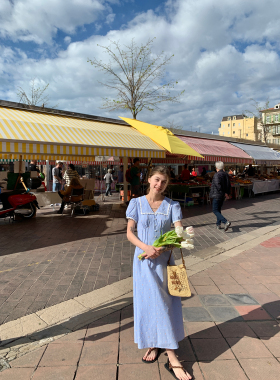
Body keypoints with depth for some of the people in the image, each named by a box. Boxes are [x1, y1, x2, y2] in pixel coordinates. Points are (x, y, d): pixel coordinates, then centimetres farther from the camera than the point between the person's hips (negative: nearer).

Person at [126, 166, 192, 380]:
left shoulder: (172, 206, -2)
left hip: (164, 260, 1)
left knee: (166, 304, 8)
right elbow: (129, 232, -3)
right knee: (148, 303, 5)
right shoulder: (137, 203, -2)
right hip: (143, 260, 0)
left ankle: (171, 356, 22)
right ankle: (152, 344, 25)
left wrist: (160, 249, -24)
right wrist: (146, 247, -20)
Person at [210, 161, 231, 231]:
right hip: (223, 196, 8)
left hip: (217, 195, -8)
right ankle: (218, 224, 25)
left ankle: (226, 222, -18)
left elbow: (218, 185, -26)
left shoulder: (216, 175, -18)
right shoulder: (226, 174, 7)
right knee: (218, 209, 19)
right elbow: (229, 185, 10)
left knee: (215, 211, -2)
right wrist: (227, 193, 11)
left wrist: (225, 193, -16)